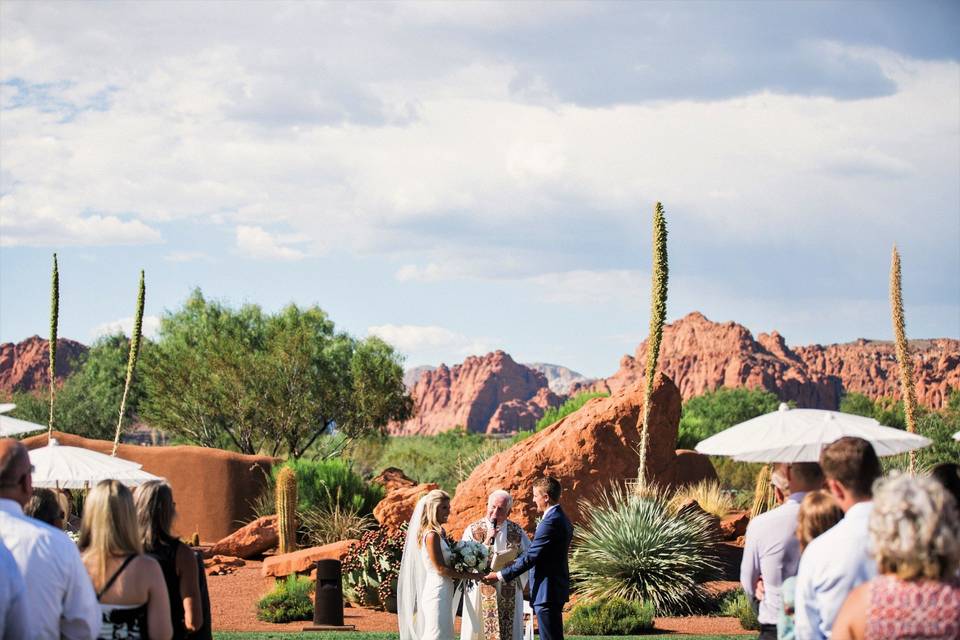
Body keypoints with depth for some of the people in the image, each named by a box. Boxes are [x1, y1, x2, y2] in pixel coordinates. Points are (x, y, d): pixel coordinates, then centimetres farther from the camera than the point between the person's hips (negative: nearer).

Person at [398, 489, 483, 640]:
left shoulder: (439, 533, 12)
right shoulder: (432, 535, -15)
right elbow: (441, 569, -16)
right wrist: (470, 576, -10)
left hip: (443, 593, 9)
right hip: (437, 592, -9)